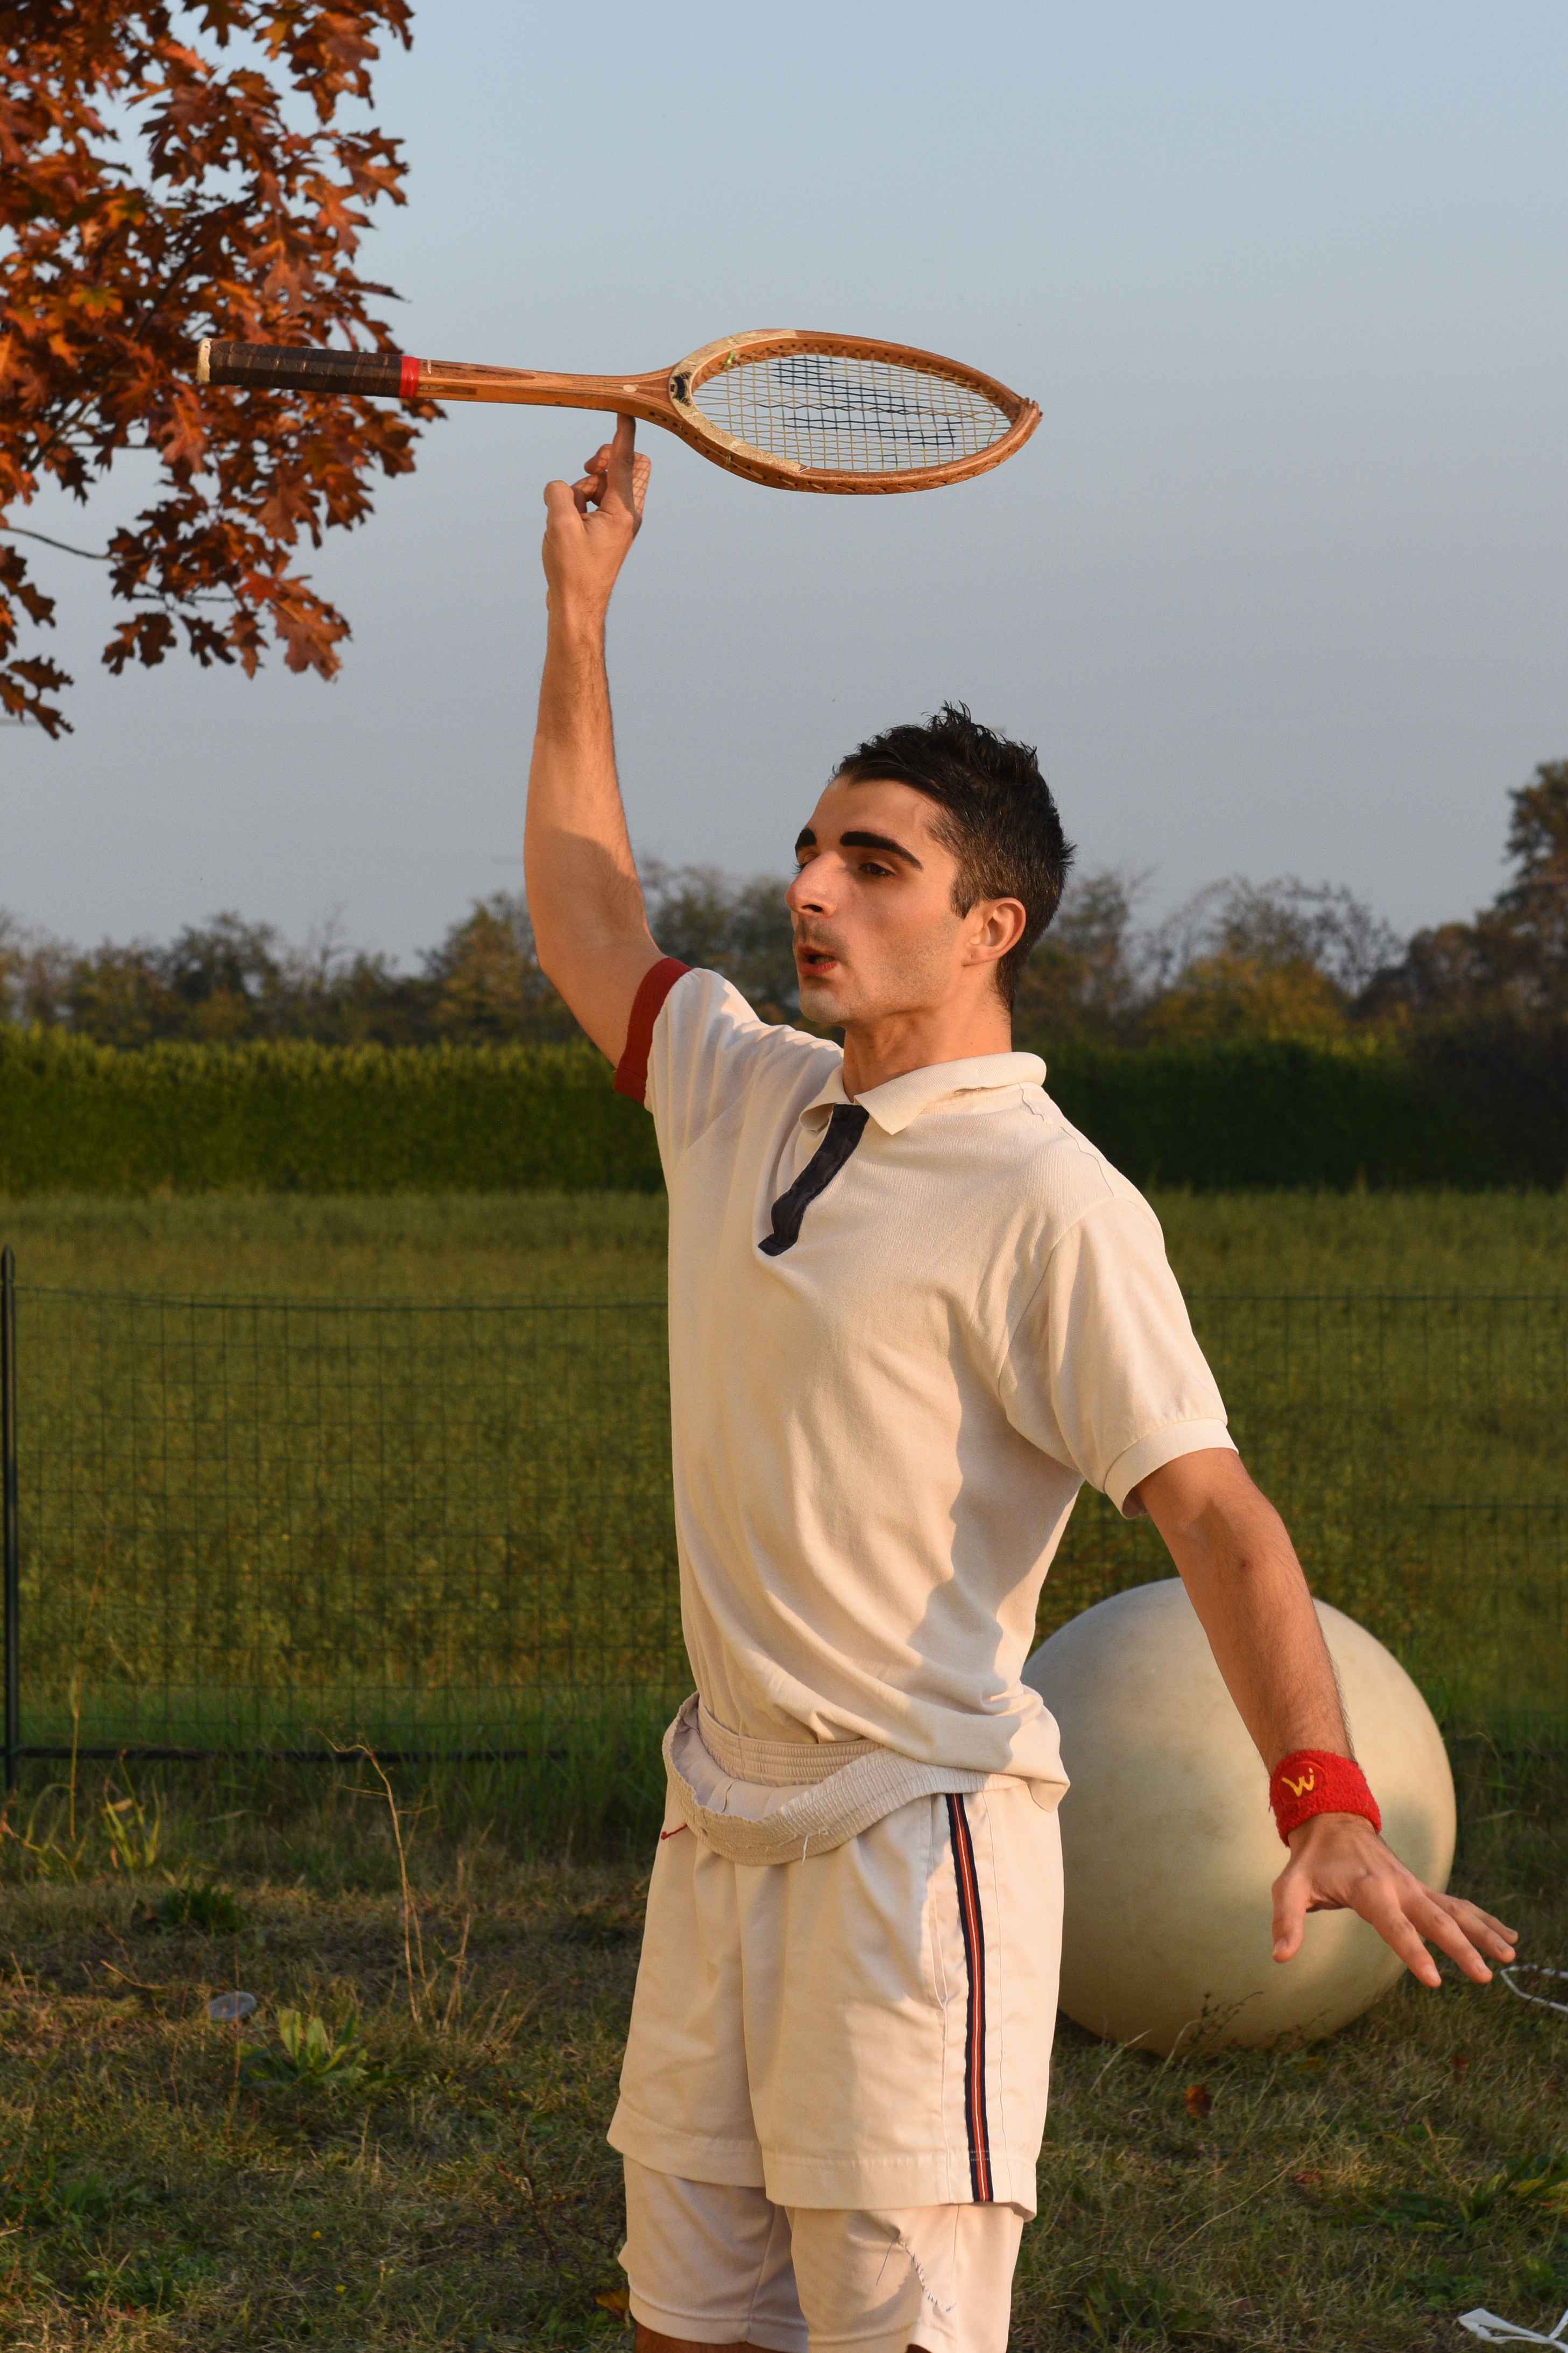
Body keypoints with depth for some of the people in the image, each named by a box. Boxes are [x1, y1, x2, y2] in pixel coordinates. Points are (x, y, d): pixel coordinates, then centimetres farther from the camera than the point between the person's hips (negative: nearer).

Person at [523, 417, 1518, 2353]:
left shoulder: (1047, 1202, -12)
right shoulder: (742, 1095, 11)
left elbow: (1212, 1508, -19)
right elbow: (587, 920, 28)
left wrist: (1324, 1797, -33)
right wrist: (578, 611, 26)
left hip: (917, 1845, -8)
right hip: (721, 1830, 8)